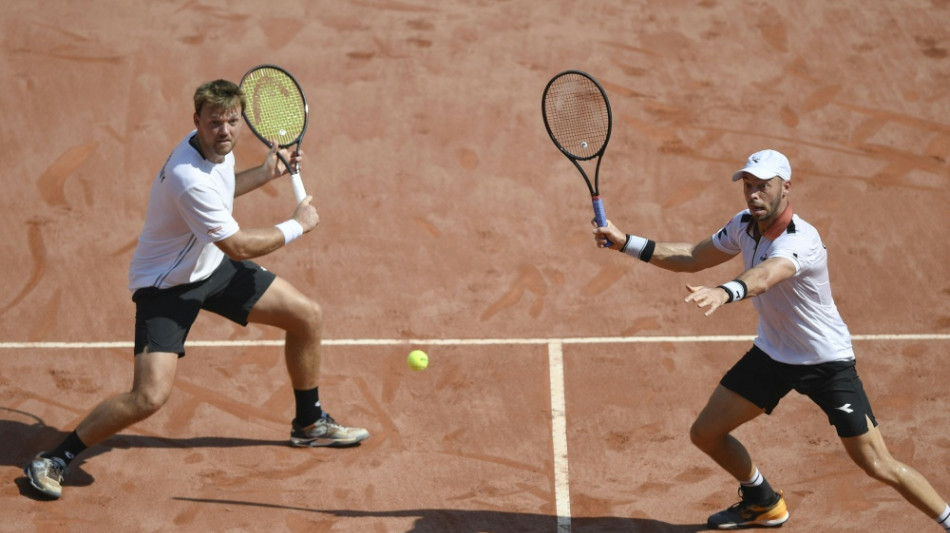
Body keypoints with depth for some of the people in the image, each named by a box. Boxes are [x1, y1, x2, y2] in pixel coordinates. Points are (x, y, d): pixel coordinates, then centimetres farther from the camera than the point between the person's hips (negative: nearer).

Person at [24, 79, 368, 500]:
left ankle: (309, 424, 33)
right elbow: (239, 246, -26)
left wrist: (266, 173, 9)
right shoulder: (189, 179, -35)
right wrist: (297, 226, -12)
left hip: (212, 266, 9)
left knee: (307, 316, 10)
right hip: (166, 286, -9)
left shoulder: (216, 147, -6)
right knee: (151, 396, -23)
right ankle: (53, 460, -5)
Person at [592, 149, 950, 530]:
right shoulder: (744, 225, -7)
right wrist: (624, 242, -1)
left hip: (827, 364, -7)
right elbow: (692, 258, 7)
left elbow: (764, 276, -52)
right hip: (771, 353, 7)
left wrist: (724, 293, -73)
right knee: (705, 434, 7)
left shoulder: (801, 240, -31)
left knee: (878, 466, -11)